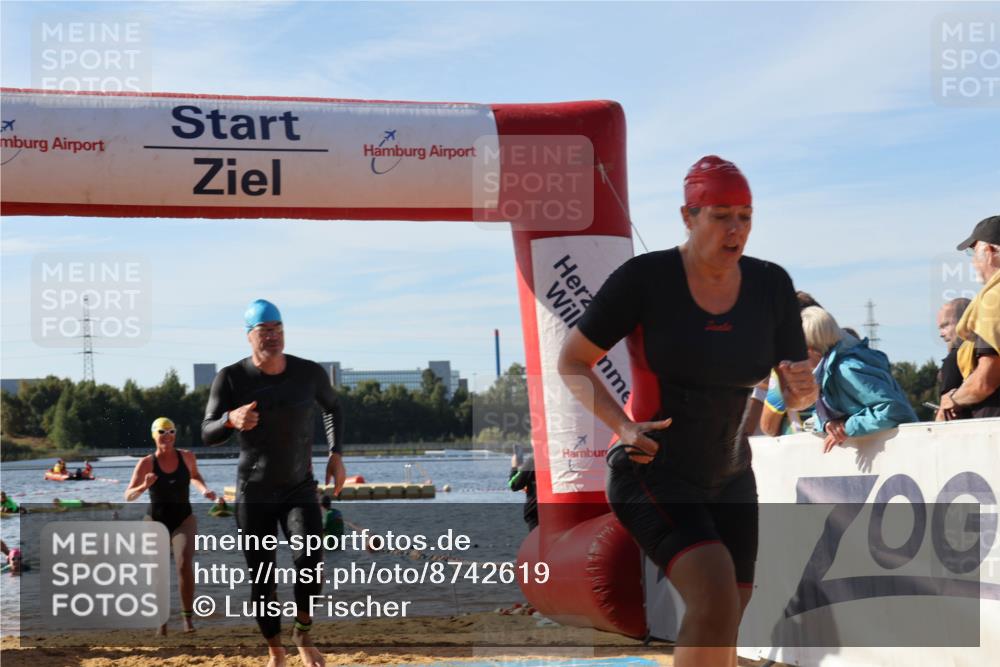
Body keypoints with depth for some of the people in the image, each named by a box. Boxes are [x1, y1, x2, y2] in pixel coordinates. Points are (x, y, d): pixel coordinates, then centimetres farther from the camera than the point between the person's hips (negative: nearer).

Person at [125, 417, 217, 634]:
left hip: (184, 520, 0)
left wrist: (204, 489, 3)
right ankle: (161, 621, 31)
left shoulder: (187, 456, -2)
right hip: (157, 523, 0)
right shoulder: (146, 463, -11)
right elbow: (128, 496, -13)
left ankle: (188, 617, -16)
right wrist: (144, 486, -32)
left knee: (185, 565, -24)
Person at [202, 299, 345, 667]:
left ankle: (304, 636, 1)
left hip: (300, 490, 0)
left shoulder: (310, 373, -6)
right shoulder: (231, 378, -11)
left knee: (309, 560, -23)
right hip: (253, 494, 0)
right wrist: (231, 419, -38)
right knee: (262, 581, 3)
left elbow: (332, 407, 15)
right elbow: (207, 434, -15)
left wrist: (335, 454, 3)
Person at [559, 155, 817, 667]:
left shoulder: (771, 285, 1)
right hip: (652, 473, -6)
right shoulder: (646, 278, -12)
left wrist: (803, 390, -17)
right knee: (715, 598, -25)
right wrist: (623, 425, -19)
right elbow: (571, 362, -4)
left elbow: (792, 395, 8)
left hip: (730, 480, 6)